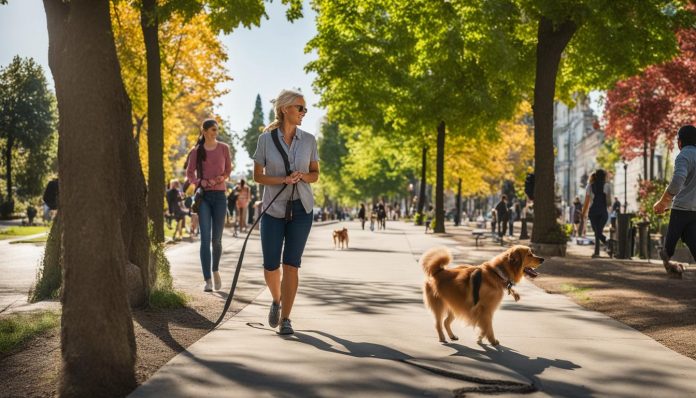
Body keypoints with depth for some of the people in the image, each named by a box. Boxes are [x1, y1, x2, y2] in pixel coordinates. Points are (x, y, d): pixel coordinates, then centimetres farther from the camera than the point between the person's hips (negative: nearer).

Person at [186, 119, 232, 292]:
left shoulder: (223, 148, 6)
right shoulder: (196, 151, 4)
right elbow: (189, 173, 10)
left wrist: (222, 177, -7)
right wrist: (201, 182, -10)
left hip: (219, 195, 1)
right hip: (203, 195, -1)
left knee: (216, 239, 5)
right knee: (205, 238, -10)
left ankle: (215, 270, 31)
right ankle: (207, 280, -9)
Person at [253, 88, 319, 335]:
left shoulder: (308, 140, 2)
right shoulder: (266, 139, -3)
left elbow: (315, 175, 8)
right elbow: (258, 176, -1)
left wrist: (302, 176, -14)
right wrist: (282, 180, -18)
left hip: (301, 209, 1)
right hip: (274, 209, -1)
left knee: (291, 265, -3)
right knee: (270, 266, 2)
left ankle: (286, 319, 6)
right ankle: (277, 301, 33)